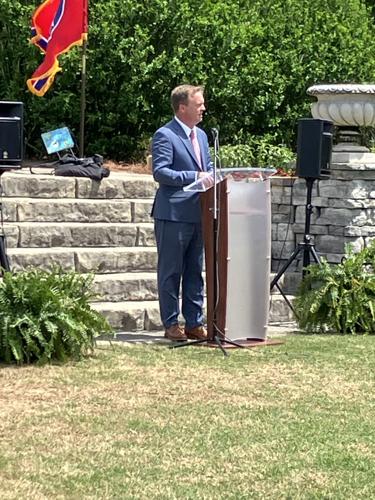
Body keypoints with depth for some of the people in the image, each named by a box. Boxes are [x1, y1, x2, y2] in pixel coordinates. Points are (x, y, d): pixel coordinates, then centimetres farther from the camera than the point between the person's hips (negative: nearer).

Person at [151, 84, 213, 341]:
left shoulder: (201, 135, 17)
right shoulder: (165, 135, -9)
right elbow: (160, 171, -18)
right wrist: (195, 176, -23)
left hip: (198, 214, 8)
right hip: (174, 214, -8)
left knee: (195, 272, 11)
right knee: (171, 272, -1)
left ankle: (194, 323, 16)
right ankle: (171, 324, 4)